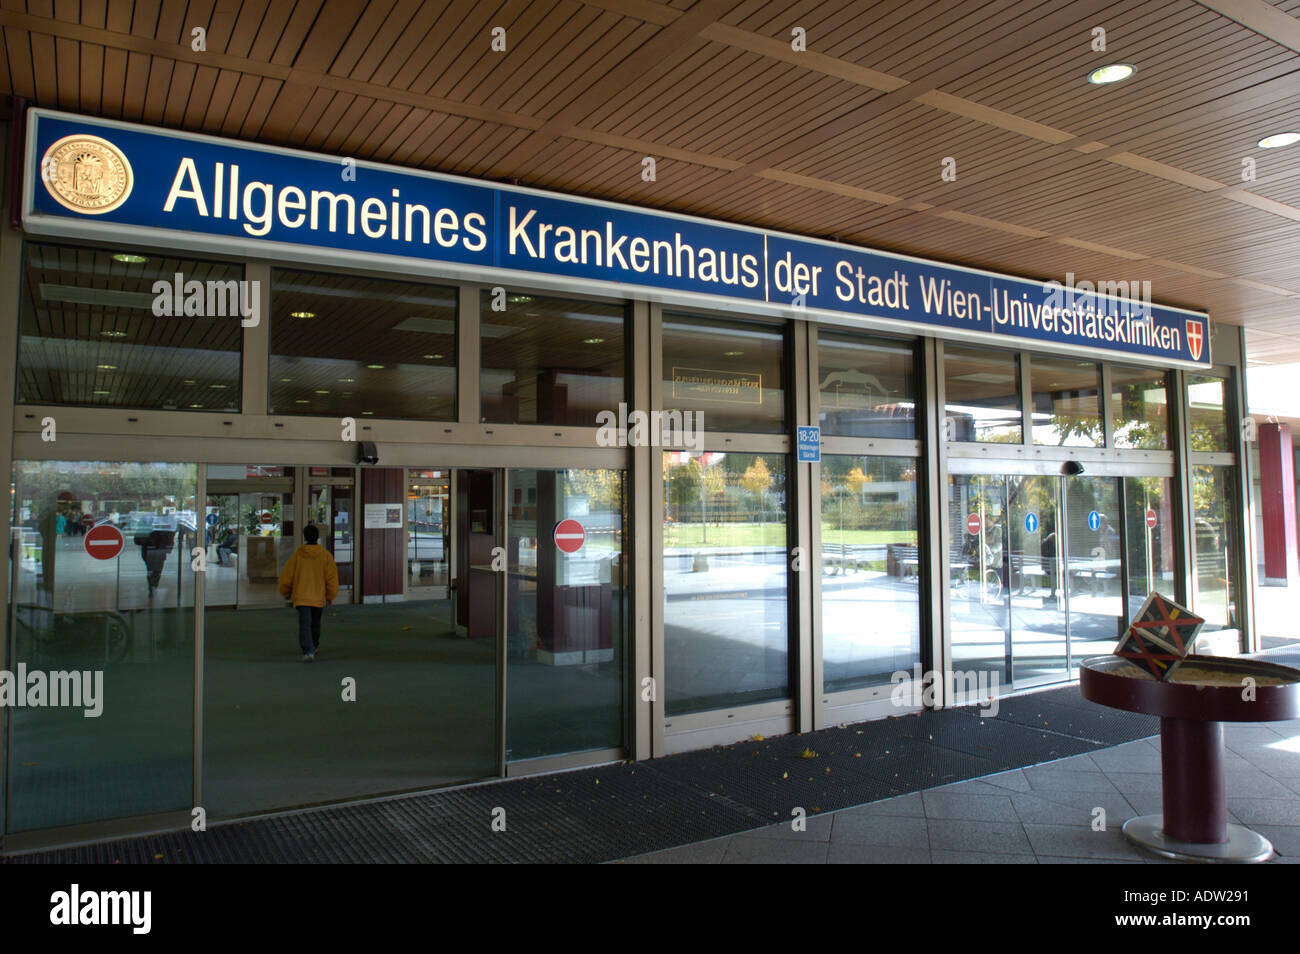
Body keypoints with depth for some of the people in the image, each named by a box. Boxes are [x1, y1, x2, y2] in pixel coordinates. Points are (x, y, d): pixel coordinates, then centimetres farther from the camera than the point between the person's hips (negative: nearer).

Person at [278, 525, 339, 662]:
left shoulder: (297, 554, -5)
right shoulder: (325, 555, -4)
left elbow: (286, 577, -1)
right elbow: (332, 577, -5)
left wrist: (286, 593, 17)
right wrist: (330, 596, 8)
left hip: (301, 597, -2)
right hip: (319, 597, 2)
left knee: (305, 625, -6)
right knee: (315, 623, 21)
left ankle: (308, 651, -21)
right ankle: (314, 646, 40)